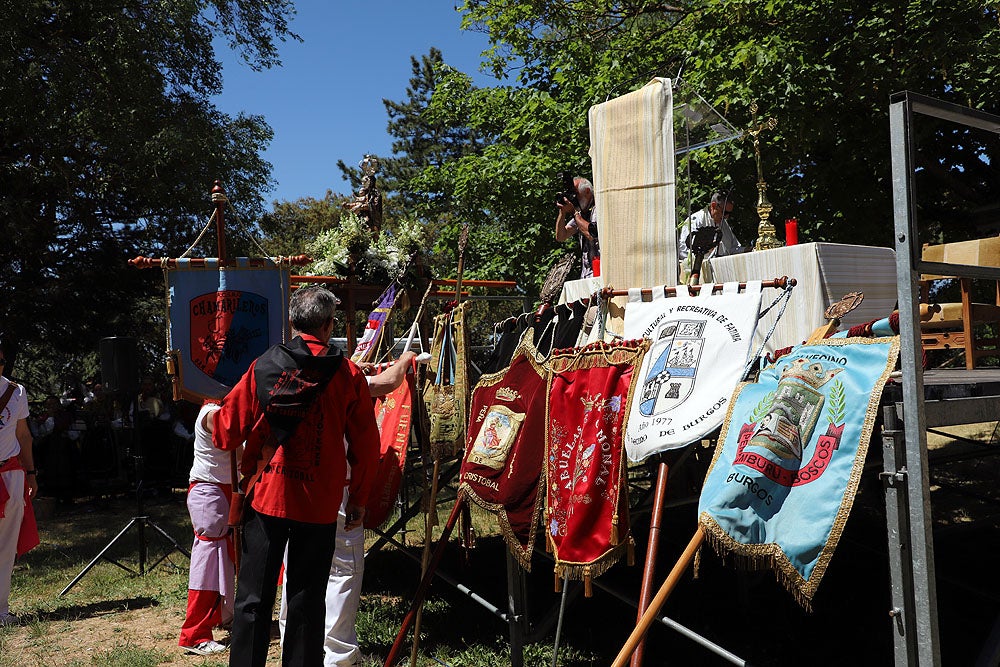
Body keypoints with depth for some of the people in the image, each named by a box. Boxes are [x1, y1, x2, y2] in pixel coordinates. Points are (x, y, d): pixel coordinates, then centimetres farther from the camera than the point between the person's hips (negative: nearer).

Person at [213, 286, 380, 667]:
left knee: (253, 598, 11)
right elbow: (365, 447, -2)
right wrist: (359, 500, 9)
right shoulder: (349, 375, -4)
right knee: (307, 600, 11)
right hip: (319, 505, -1)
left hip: (265, 496, 1)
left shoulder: (262, 367, -2)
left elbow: (225, 434, 3)